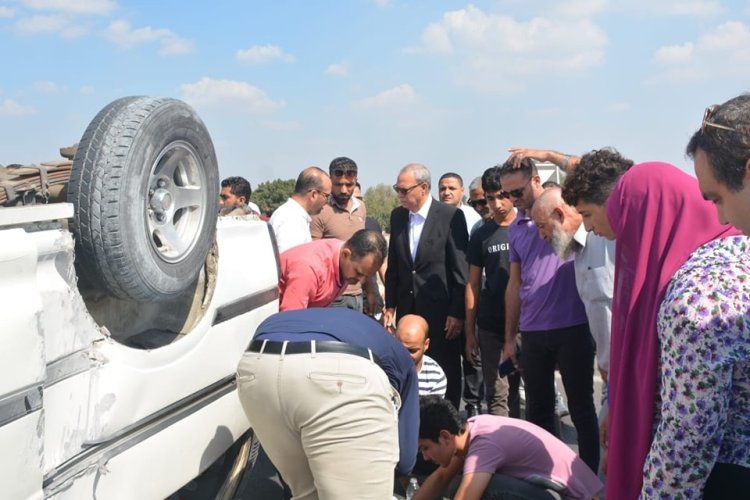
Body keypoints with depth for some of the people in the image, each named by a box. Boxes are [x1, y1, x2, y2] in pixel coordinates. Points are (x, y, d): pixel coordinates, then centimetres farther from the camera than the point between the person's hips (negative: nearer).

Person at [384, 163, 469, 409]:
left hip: (440, 309, -4)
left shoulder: (451, 215, -9)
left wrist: (457, 312, -11)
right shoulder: (397, 215, 7)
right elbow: (393, 265, 12)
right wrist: (390, 305, 8)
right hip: (408, 308, 5)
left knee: (445, 372, 6)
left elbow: (460, 268, -10)